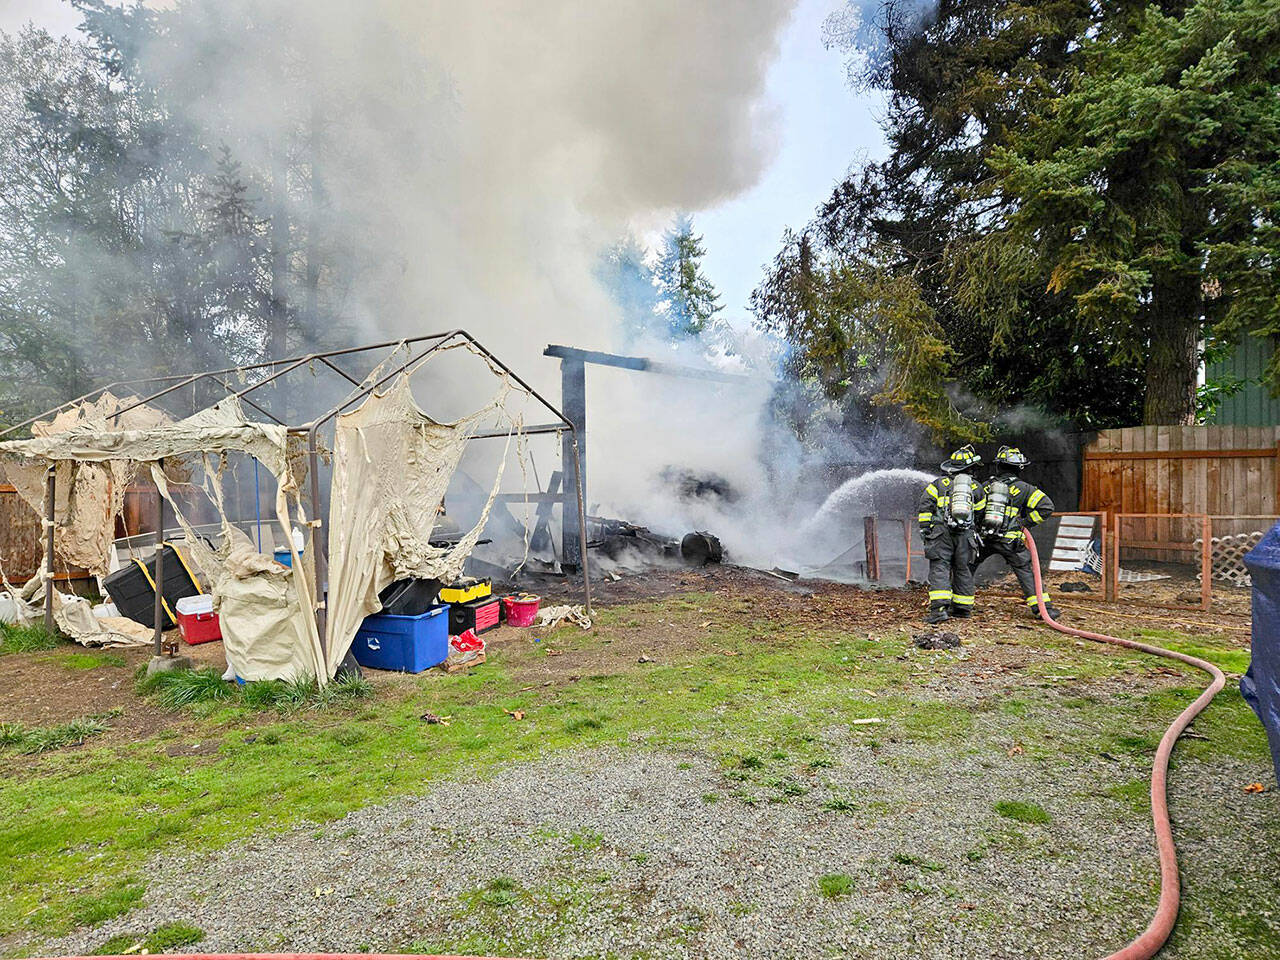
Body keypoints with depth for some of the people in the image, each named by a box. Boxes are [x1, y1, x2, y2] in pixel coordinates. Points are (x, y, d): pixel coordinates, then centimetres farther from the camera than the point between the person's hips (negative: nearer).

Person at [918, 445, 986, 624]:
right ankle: (962, 608, 22)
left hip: (941, 532, -2)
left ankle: (939, 608, -19)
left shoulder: (939, 483, 8)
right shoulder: (976, 487, 13)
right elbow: (979, 513, 21)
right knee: (963, 569, 13)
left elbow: (925, 505, 0)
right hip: (966, 534, 2)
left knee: (939, 568, -6)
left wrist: (924, 528, 2)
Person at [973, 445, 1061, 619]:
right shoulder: (1023, 488, -2)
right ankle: (1043, 607, 0)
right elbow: (1046, 507, -7)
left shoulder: (986, 486, 6)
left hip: (984, 538, 2)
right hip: (1010, 541, -2)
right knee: (1026, 573, 4)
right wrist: (1026, 522, 1)